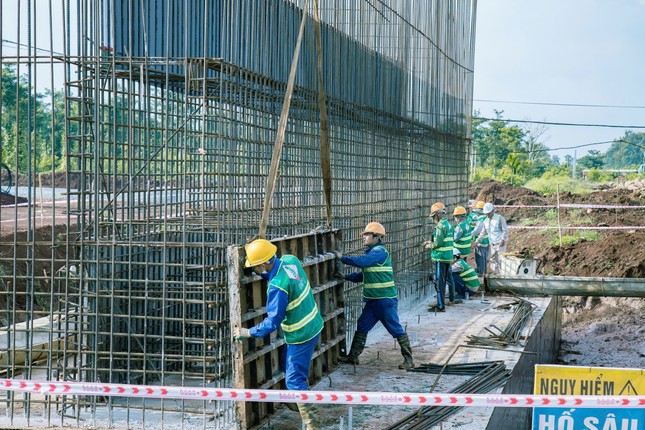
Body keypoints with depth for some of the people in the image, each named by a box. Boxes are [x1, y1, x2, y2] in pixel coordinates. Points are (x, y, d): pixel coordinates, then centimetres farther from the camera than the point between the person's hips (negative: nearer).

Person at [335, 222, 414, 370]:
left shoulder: (379, 252, -16)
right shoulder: (371, 252, 14)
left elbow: (361, 262, -28)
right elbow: (362, 274, 20)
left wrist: (342, 258, -17)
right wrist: (345, 277, 10)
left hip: (386, 299, -10)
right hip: (373, 300, 10)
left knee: (396, 329, -4)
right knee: (362, 326, 12)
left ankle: (408, 359, 2)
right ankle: (353, 356, 20)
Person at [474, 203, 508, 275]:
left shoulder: (499, 218, -7)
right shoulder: (485, 221, 12)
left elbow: (505, 230, -8)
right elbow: (483, 233, 17)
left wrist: (503, 239, -18)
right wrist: (477, 241, 8)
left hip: (500, 243, -7)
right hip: (492, 244, 7)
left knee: (501, 259, -10)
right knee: (493, 259, 8)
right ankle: (494, 273, 13)